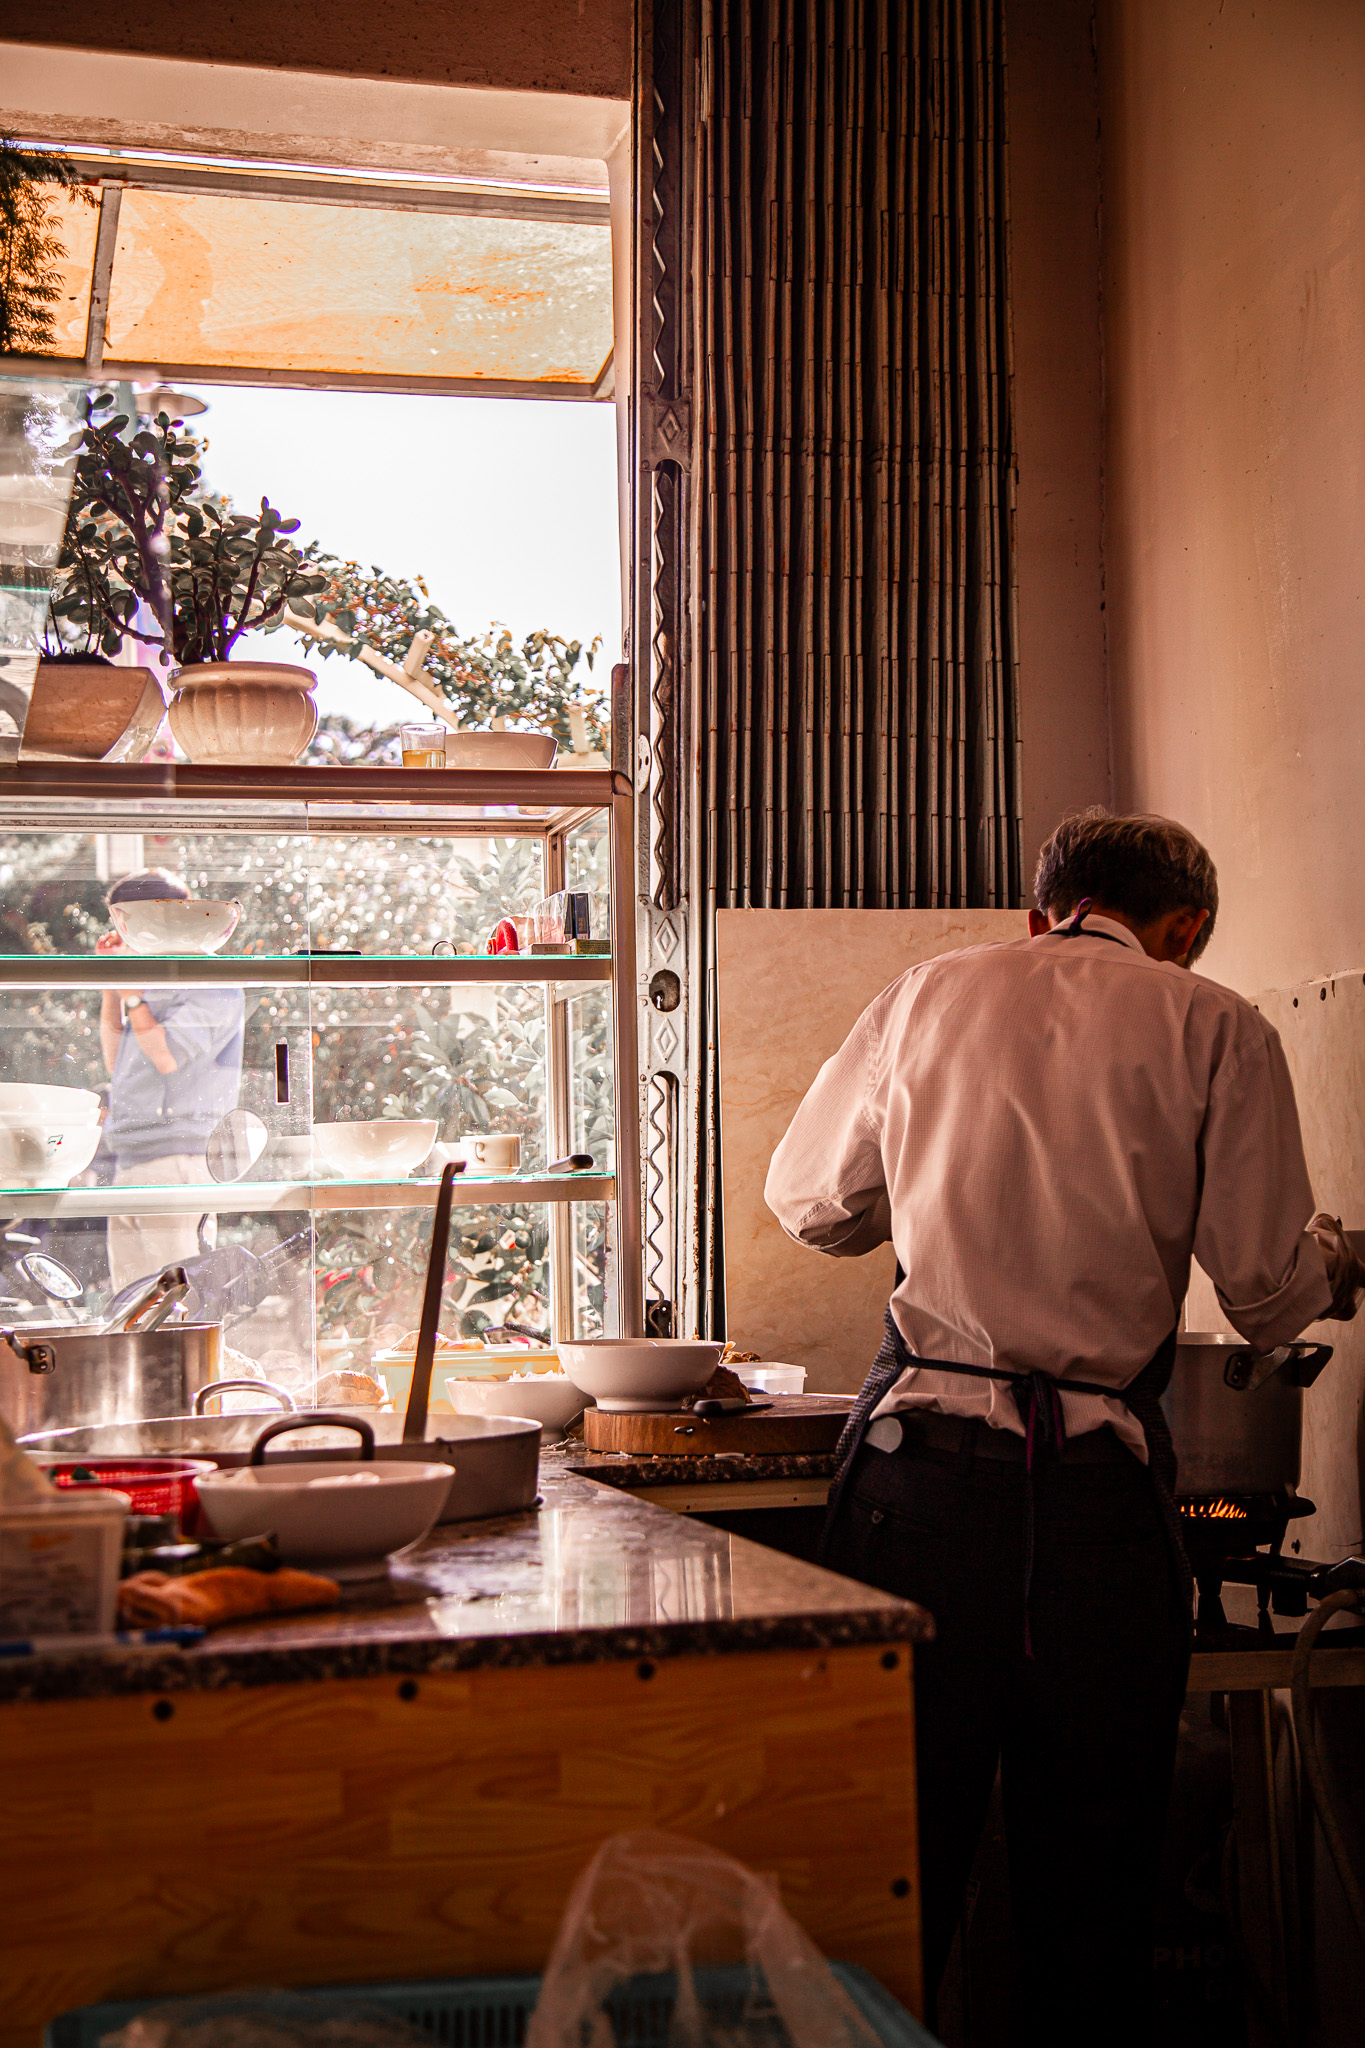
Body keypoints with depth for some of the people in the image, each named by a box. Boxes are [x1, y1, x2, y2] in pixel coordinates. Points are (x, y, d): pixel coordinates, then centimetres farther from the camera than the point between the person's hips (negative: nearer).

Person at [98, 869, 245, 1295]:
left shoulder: (212, 983, -6)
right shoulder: (155, 987, 21)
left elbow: (167, 1057, -15)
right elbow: (116, 1064, 23)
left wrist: (131, 991, -9)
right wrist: (109, 987, 17)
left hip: (179, 1162, -9)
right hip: (130, 1168, 9)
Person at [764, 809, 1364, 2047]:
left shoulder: (929, 992, 10)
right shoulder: (1216, 1027, 3)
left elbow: (808, 1202, 19)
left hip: (918, 1464, 2)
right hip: (1096, 1483, -2)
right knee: (1093, 1888, 13)